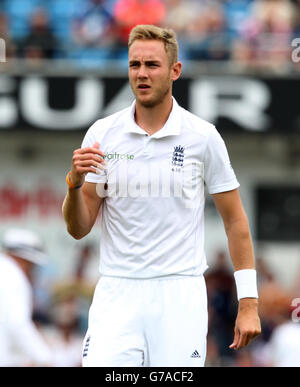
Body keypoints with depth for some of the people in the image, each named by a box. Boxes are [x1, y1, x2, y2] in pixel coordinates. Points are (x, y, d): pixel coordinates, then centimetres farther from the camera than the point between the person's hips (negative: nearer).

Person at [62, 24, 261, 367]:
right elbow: (78, 229, 5)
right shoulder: (102, 135, 3)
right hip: (116, 296, 1)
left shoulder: (204, 137, 0)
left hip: (180, 297, -1)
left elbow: (235, 221, 6)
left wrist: (248, 303, 1)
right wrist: (75, 182, -16)